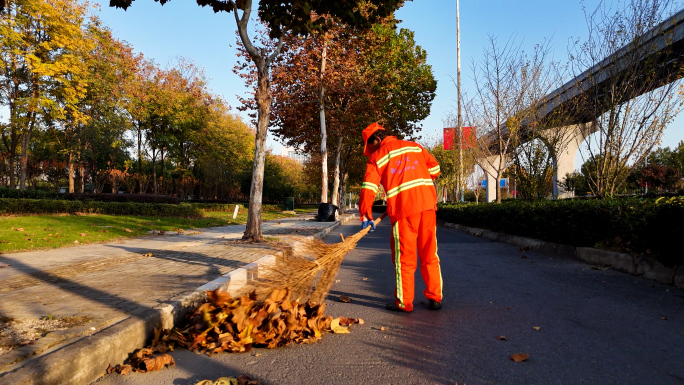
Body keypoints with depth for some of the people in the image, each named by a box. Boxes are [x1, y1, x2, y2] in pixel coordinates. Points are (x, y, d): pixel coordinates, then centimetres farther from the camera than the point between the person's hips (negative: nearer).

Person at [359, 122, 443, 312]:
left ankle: (404, 302, 10)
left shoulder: (377, 157, 6)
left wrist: (366, 215, 0)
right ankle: (435, 298, 18)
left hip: (403, 207, -4)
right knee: (430, 254, 12)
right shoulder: (414, 146, 17)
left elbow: (369, 187, -3)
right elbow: (434, 168, 17)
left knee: (404, 257, 5)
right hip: (427, 203, 4)